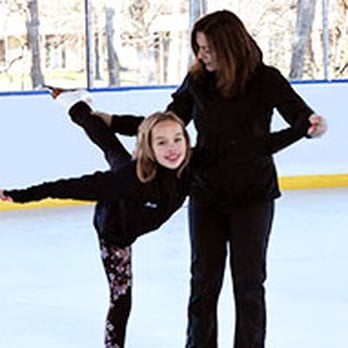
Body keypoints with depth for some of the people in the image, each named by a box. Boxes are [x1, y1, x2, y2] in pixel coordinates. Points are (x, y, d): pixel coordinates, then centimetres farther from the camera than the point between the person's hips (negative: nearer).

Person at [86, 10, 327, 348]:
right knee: (204, 278, 7)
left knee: (249, 280, 5)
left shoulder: (265, 80, -13)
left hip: (253, 194, -2)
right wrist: (109, 121, -3)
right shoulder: (197, 81, -5)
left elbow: (303, 118, -14)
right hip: (206, 193, 2)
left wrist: (312, 125, -38)